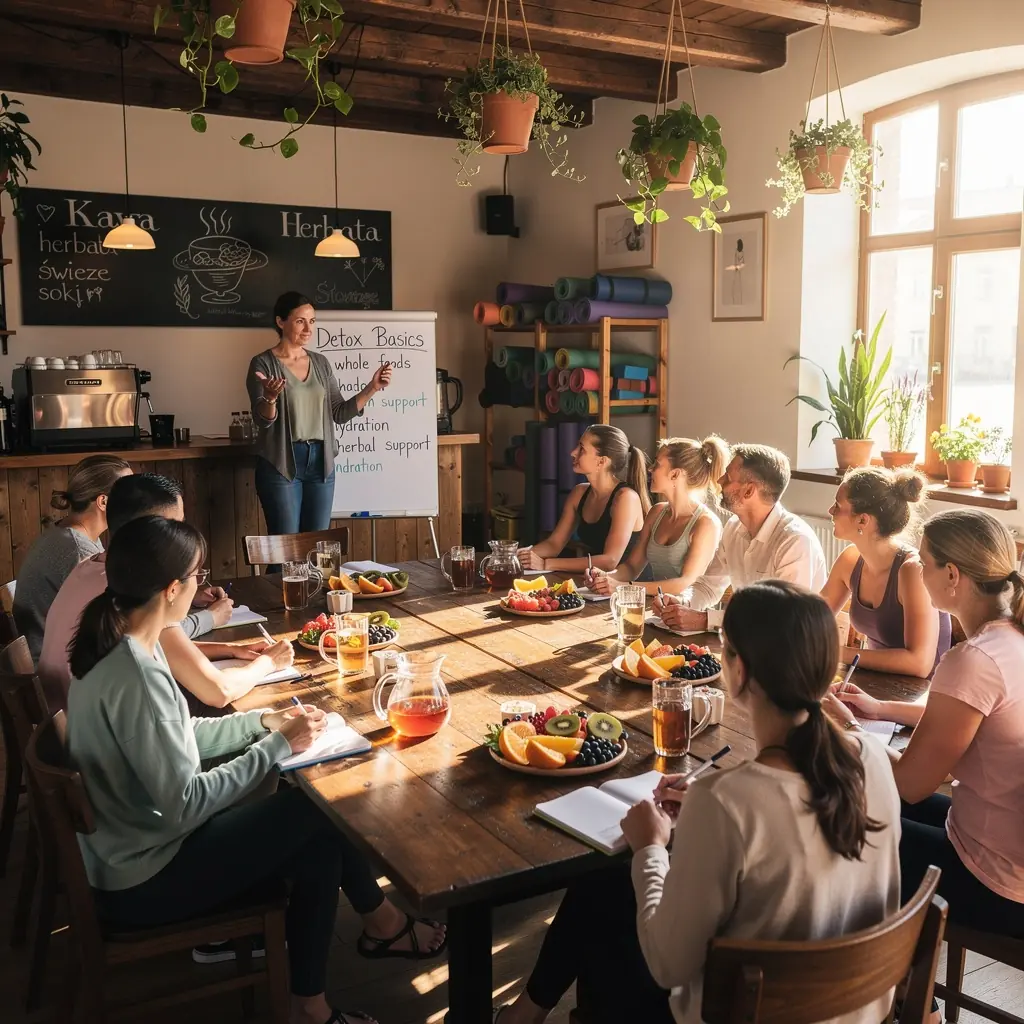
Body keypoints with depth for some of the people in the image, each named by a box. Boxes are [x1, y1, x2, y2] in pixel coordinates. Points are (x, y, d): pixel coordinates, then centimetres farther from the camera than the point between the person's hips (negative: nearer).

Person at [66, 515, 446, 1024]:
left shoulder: (117, 644, -1)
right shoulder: (136, 676, -30)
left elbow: (177, 736, 10)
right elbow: (187, 804, -27)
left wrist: (265, 720, 0)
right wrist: (278, 745, -18)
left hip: (134, 849, 9)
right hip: (145, 881, -8)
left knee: (317, 847, 5)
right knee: (321, 807, -3)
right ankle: (382, 921, 18)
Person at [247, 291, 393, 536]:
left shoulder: (321, 363, 9)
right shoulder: (263, 363, -5)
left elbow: (339, 413, 8)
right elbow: (262, 420, -12)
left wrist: (372, 388, -3)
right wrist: (270, 397, -33)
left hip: (320, 462, 5)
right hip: (280, 464, -4)